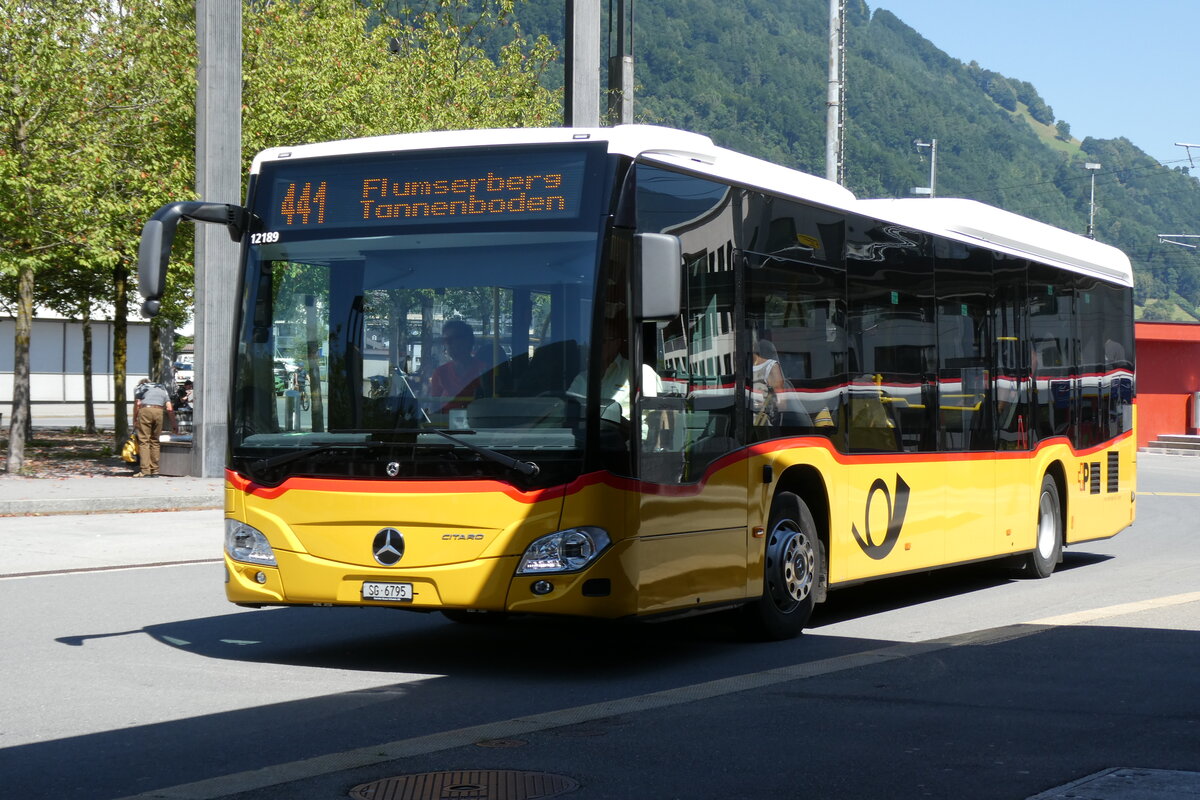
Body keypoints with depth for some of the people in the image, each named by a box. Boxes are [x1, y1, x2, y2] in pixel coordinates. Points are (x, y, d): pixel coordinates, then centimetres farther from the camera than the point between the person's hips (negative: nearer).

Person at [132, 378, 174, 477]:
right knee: (155, 441, 13)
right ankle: (155, 471, 11)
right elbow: (169, 408, 17)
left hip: (145, 410, -3)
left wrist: (134, 420, 10)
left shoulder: (139, 388, 22)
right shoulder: (162, 389, 30)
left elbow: (137, 403, 4)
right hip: (159, 412, 3)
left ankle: (145, 471, -11)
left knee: (144, 441, -3)